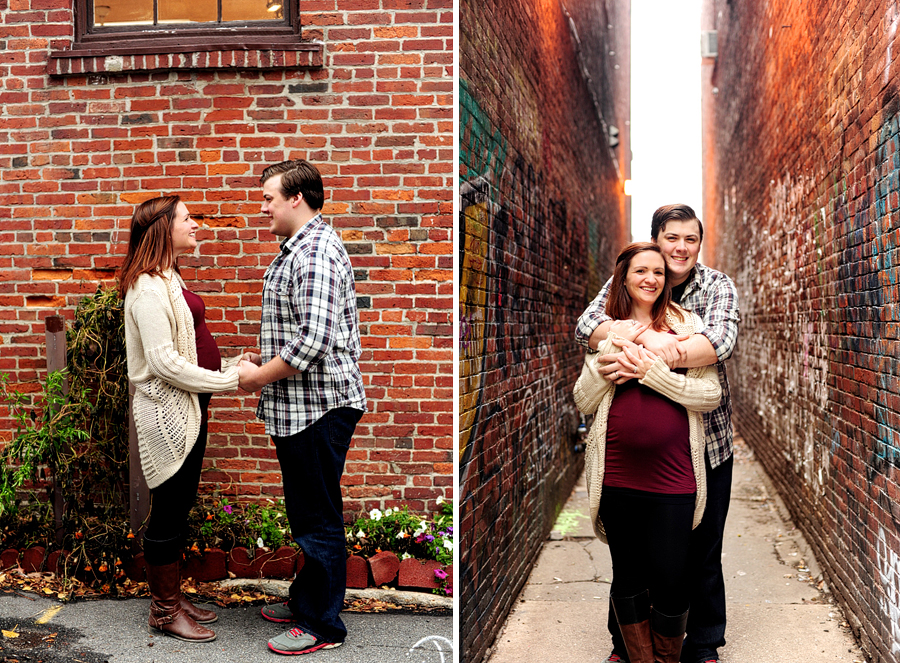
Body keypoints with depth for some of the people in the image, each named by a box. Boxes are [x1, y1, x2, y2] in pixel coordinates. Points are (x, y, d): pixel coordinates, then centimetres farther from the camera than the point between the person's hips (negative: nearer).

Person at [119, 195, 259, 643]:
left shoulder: (169, 279, 14)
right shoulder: (148, 288, -17)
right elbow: (164, 363, -23)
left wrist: (232, 367, 6)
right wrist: (231, 378, -19)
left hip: (187, 408, 10)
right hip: (167, 413, -10)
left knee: (180, 507, 16)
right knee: (169, 512, 1)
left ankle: (172, 598, 29)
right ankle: (165, 613, 15)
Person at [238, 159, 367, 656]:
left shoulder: (316, 251, -18)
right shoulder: (299, 248, 17)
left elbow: (314, 338, -27)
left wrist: (260, 376, -15)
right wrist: (266, 357, 14)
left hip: (319, 406, -11)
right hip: (300, 407, 11)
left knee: (318, 518, 0)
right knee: (306, 512, 20)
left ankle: (323, 626, 12)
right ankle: (306, 600, 34)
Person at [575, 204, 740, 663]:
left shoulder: (718, 286, -2)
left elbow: (721, 341, -21)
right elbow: (587, 327, -16)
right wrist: (644, 336, -34)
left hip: (705, 440, 0)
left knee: (702, 552, 10)